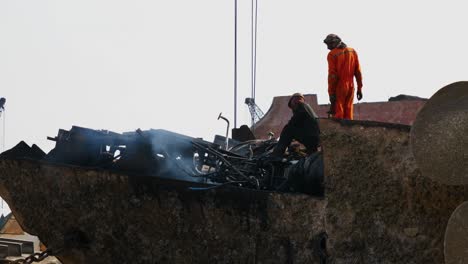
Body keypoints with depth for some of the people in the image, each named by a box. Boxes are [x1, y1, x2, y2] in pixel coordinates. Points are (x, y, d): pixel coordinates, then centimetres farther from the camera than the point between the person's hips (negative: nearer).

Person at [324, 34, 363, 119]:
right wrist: (359, 88, 13)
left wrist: (331, 93, -11)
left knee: (338, 115, -2)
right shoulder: (352, 51, 8)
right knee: (348, 115, 10)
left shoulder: (332, 54, -8)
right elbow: (358, 72, 8)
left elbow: (332, 75, -12)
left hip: (339, 87, -5)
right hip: (350, 87, 5)